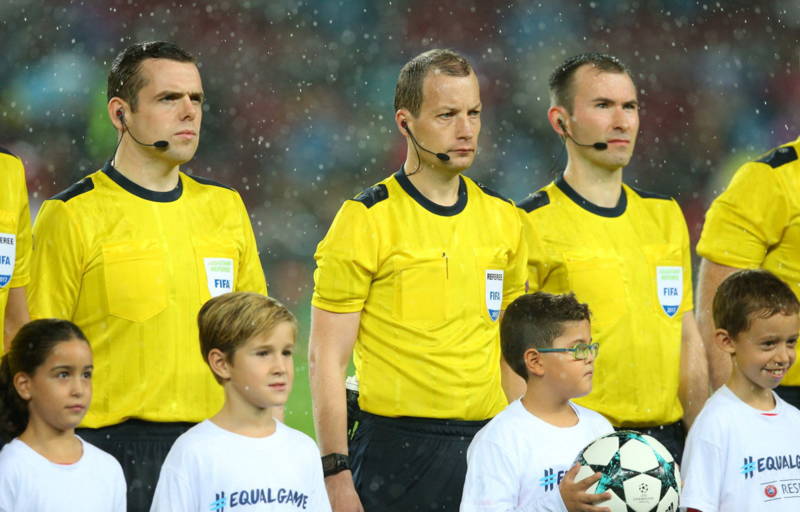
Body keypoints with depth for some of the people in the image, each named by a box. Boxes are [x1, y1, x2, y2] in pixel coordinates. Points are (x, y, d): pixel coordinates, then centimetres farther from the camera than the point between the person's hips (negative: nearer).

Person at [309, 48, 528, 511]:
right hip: (396, 452, -4)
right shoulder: (365, 221, -6)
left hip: (486, 452, 4)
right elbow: (327, 358, -7)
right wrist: (336, 473, -13)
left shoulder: (503, 219, 10)